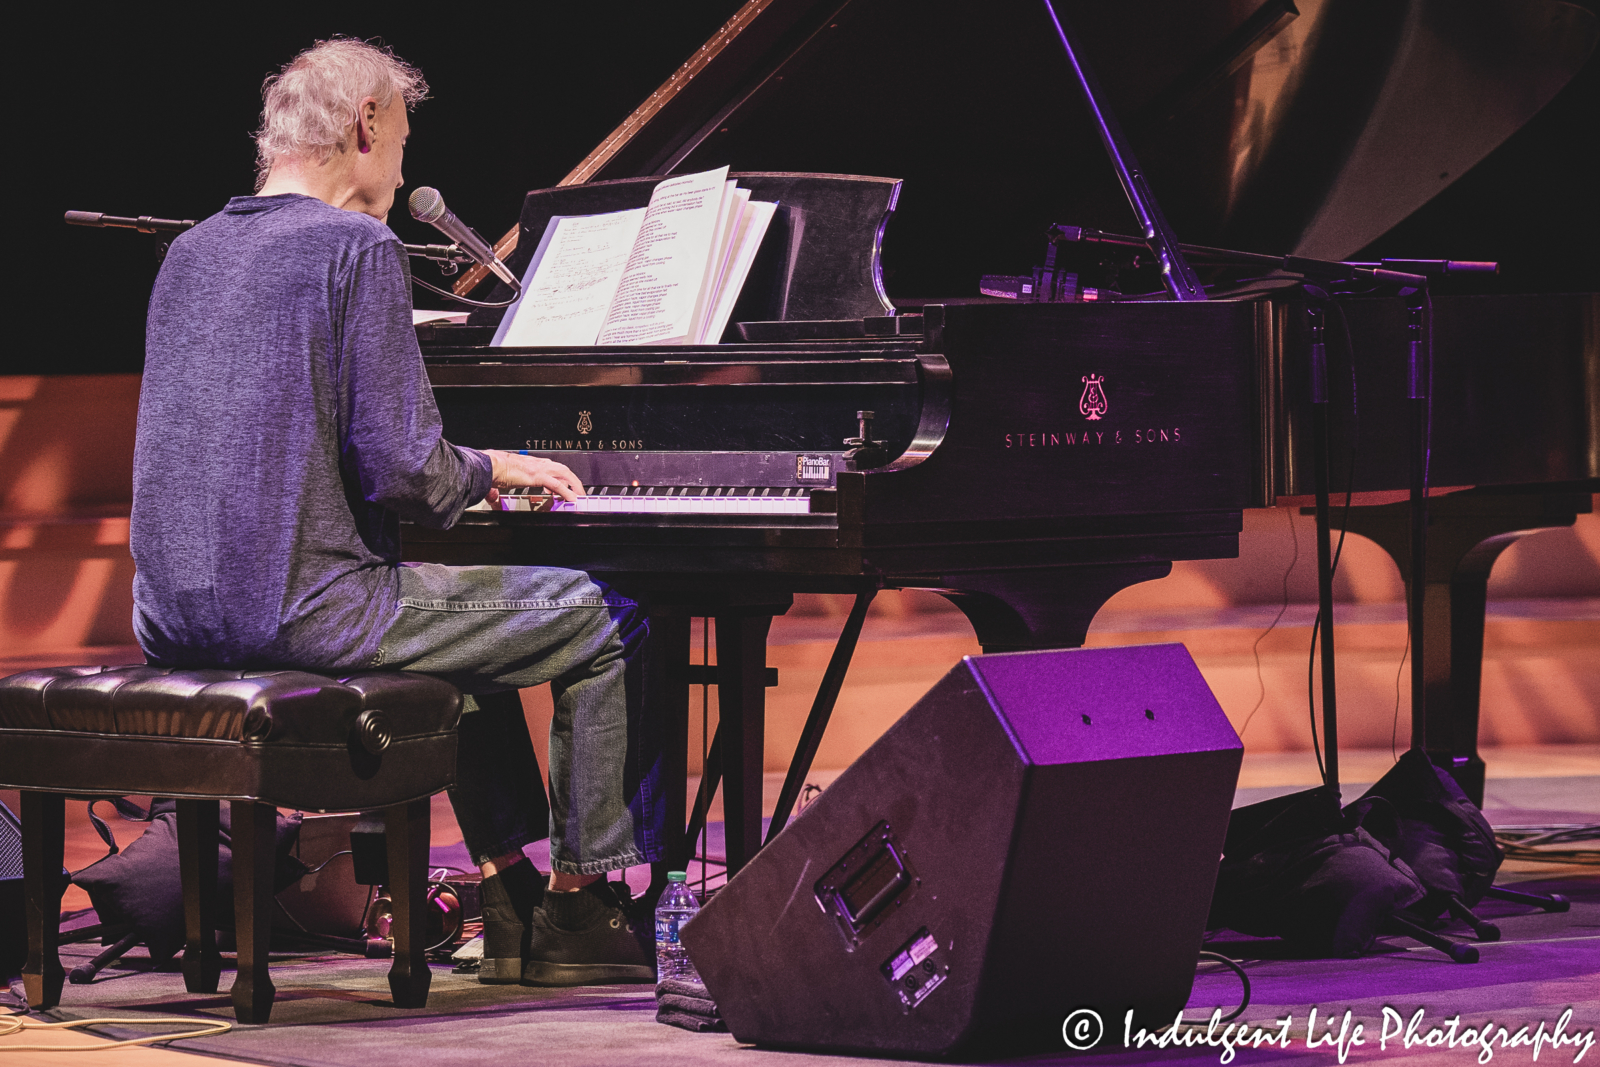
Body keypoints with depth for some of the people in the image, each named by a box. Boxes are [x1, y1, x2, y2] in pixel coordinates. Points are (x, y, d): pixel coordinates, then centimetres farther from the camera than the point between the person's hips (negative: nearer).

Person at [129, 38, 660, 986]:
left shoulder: (193, 251, 14)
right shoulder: (361, 247, -10)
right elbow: (400, 467, -17)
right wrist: (485, 471, 6)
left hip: (176, 617, 9)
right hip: (303, 611, -9)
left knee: (472, 619, 32)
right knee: (604, 621, 7)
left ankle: (510, 892, 28)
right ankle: (580, 901, 14)